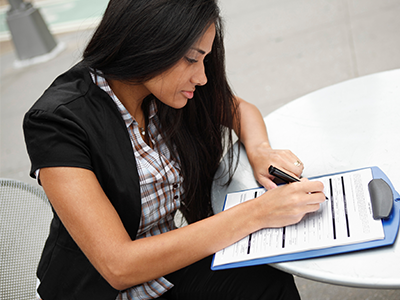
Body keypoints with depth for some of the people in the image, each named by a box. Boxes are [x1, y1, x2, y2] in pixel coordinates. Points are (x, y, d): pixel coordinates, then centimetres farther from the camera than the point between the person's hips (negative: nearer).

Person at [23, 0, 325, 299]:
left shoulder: (166, 89, -5)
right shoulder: (57, 120, -24)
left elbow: (240, 108, 16)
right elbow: (119, 266, -29)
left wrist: (260, 150, -8)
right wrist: (256, 213, -29)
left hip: (170, 260, 6)